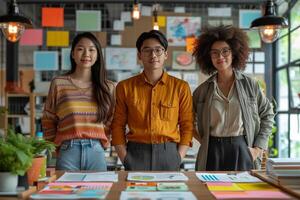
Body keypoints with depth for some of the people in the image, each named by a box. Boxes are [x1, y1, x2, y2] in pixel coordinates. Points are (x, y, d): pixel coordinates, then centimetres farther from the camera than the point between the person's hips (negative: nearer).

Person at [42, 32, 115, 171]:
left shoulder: (107, 87, 7)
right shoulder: (58, 84, 2)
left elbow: (110, 123, 12)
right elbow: (48, 121, 7)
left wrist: (101, 144, 4)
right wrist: (58, 146, 3)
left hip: (96, 153, 2)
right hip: (68, 152, -1)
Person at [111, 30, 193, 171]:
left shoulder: (181, 87, 3)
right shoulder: (125, 87, 4)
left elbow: (187, 126, 4)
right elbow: (118, 126, 5)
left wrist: (178, 159, -5)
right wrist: (125, 159, -4)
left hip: (168, 154, 0)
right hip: (136, 153, 0)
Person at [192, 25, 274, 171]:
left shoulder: (250, 85, 2)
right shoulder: (202, 90, 5)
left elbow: (267, 115, 8)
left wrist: (258, 148, 1)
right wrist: (202, 140, 3)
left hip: (242, 151, -1)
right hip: (212, 154, 1)